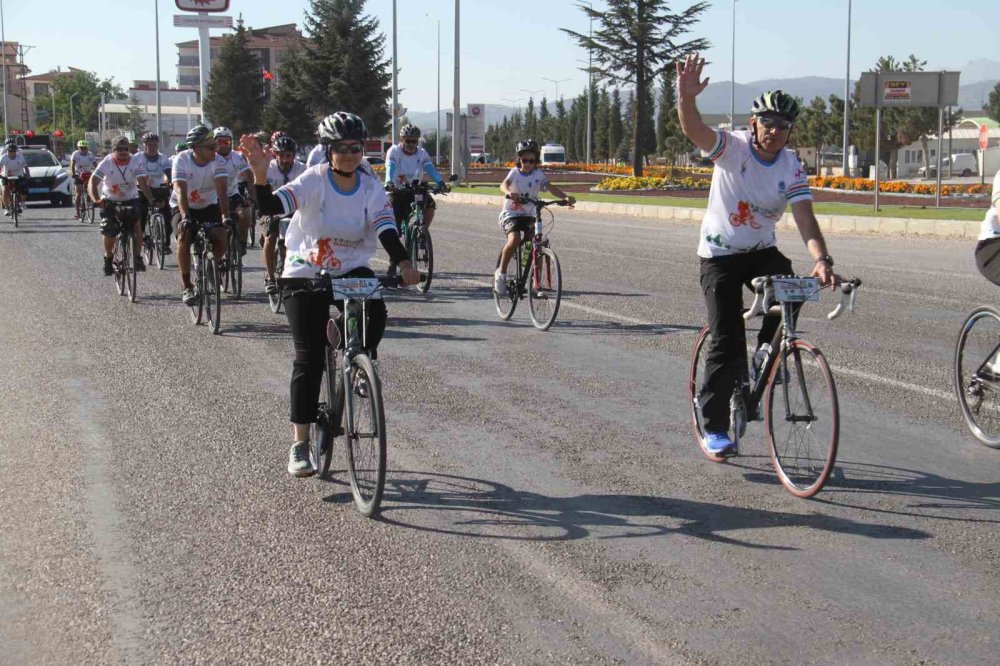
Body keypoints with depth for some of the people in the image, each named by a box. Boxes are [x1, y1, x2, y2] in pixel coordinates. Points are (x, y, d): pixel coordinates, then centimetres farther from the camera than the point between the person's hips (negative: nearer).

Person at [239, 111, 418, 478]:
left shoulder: (371, 188, -5)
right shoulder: (313, 181, -13)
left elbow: (385, 229, -17)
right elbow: (272, 206, -27)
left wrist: (403, 263, -35)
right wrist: (260, 176, -46)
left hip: (352, 271, 2)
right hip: (305, 276, -2)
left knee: (375, 313, -30)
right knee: (309, 359, -6)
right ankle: (299, 444, 2)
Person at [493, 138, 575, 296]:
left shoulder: (538, 174, 0)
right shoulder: (515, 172, -4)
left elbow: (550, 187, -14)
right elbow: (503, 185, -24)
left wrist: (565, 197, -34)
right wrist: (510, 192, -48)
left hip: (528, 215, 3)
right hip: (510, 214, -3)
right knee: (514, 239, -29)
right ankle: (501, 273, -12)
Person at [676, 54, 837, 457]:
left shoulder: (792, 168, -7)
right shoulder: (732, 147, -15)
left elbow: (804, 218, -18)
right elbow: (694, 130, -34)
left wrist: (821, 260, -35)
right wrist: (686, 97, -55)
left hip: (762, 250, 3)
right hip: (720, 254, -3)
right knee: (726, 342, -9)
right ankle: (714, 428, 5)